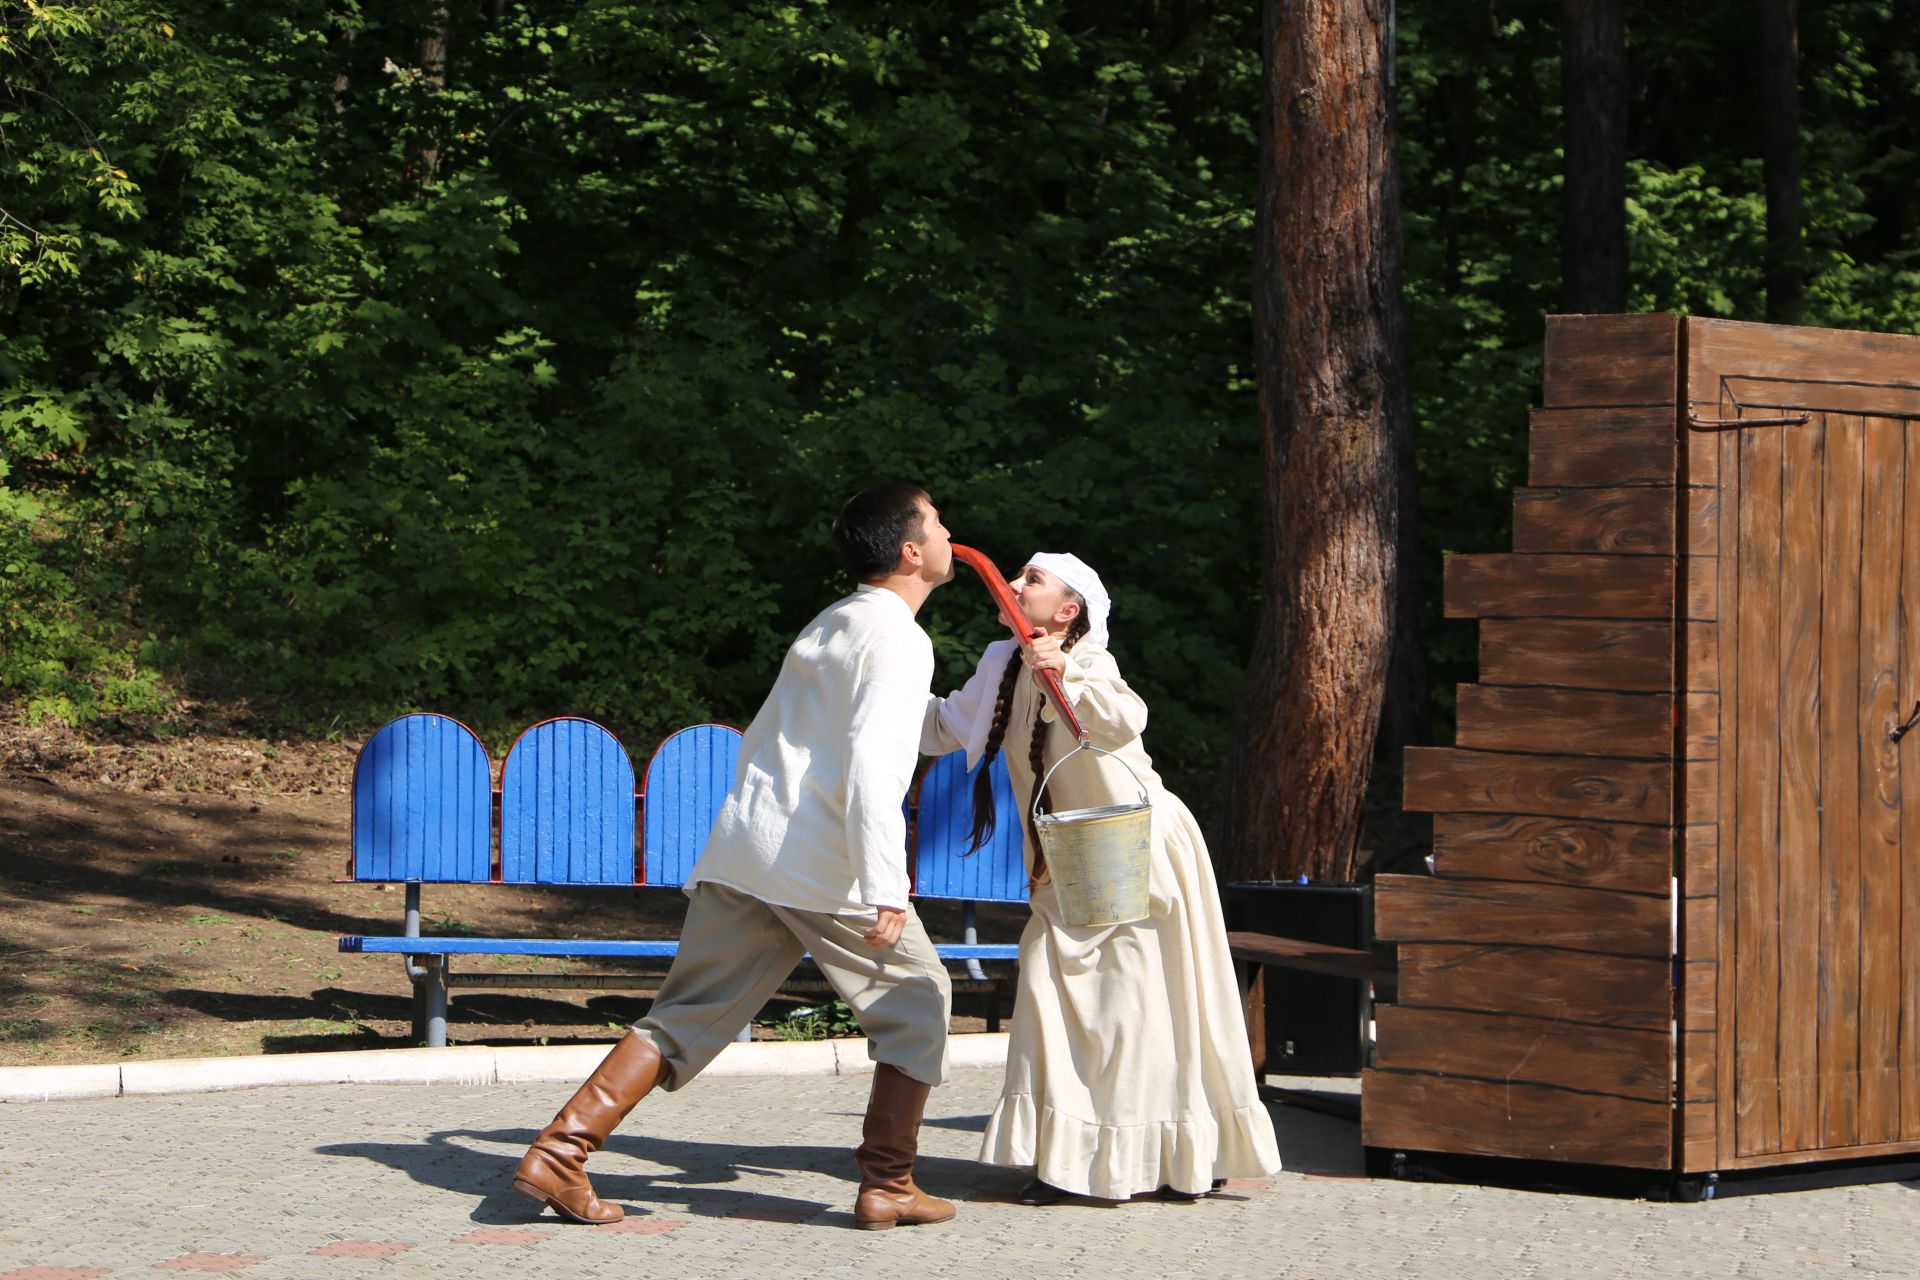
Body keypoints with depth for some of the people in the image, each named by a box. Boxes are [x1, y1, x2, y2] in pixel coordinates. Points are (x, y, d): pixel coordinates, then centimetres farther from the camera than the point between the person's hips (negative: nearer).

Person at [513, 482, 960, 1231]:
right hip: (823, 865, -8)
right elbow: (872, 757, -20)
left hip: (742, 849, 8)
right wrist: (885, 888, -25)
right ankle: (887, 1186, 7)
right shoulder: (896, 637, -6)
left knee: (690, 1014, 7)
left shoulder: (830, 624, 22)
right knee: (915, 1002, 8)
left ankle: (559, 1153, -3)